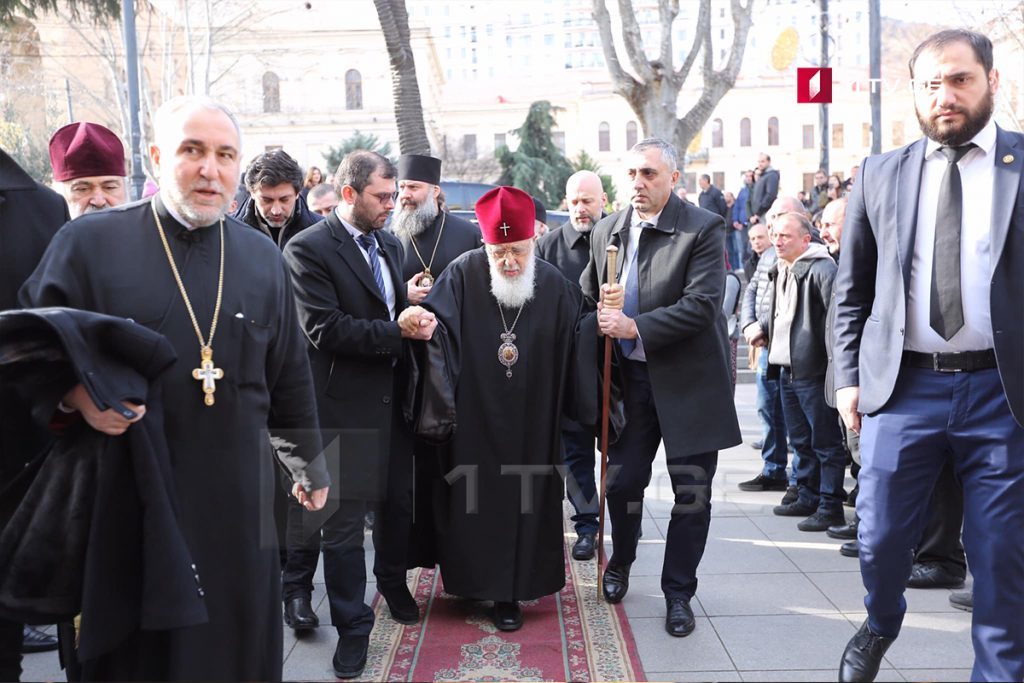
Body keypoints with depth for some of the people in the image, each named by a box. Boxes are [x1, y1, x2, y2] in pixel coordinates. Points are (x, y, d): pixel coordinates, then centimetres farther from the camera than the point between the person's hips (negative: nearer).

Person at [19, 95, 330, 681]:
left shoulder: (264, 258, 6)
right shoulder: (87, 243, -5)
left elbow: (290, 376, 13)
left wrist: (310, 466, 18)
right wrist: (78, 393, -20)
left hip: (237, 495, 3)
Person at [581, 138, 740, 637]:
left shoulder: (704, 229, -11)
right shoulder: (607, 231, 7)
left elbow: (701, 305, -20)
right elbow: (586, 294, 18)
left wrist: (636, 328, -22)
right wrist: (601, 311, -3)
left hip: (688, 380, -4)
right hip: (630, 378, 4)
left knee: (692, 493, 4)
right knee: (622, 480, 11)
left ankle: (678, 593, 21)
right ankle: (620, 564, 38)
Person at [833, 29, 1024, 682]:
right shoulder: (880, 175, 8)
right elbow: (852, 290, 12)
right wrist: (850, 375, 6)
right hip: (903, 386, 2)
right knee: (881, 537, 8)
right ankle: (881, 625, 39)